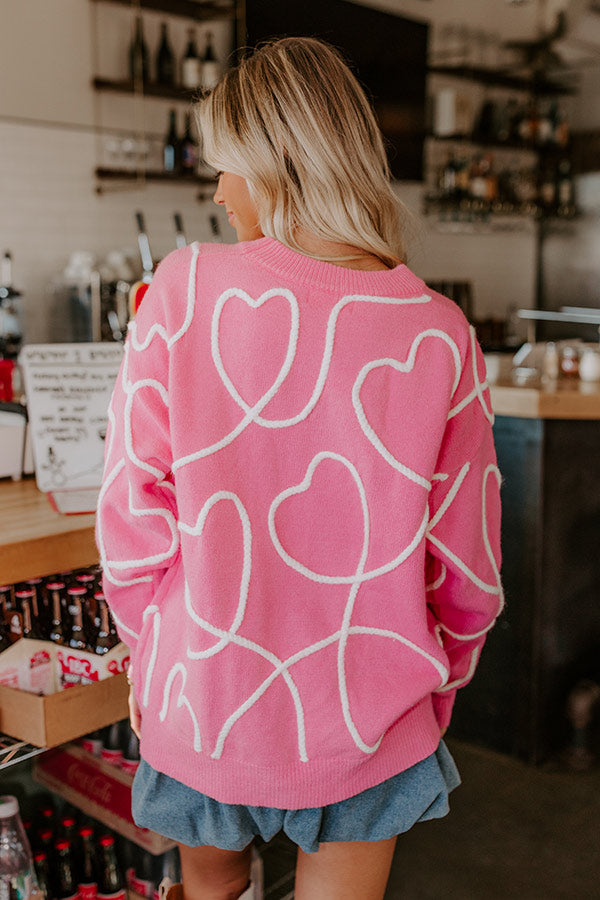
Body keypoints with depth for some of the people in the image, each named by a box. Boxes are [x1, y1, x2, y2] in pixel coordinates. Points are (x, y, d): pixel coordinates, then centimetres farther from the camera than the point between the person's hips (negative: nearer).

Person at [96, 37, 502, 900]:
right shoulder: (440, 334, -12)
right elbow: (468, 573, -6)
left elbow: (132, 515, -10)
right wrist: (435, 692, 13)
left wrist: (152, 654, 8)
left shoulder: (183, 289, -15)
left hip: (204, 705, 1)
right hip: (363, 729, 0)